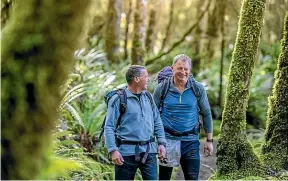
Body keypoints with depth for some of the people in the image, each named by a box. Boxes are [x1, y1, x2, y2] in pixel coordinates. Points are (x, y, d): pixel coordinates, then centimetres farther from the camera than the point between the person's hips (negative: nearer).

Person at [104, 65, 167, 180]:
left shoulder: (148, 97, 10)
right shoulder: (118, 100, -8)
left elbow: (157, 122, 16)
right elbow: (109, 127, -9)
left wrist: (161, 143, 7)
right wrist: (113, 150, -17)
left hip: (148, 151, 5)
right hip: (126, 152, -5)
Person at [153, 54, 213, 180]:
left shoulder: (198, 89, 0)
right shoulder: (161, 88, -2)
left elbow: (206, 114, 7)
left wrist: (209, 140, 6)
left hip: (190, 141, 0)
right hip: (167, 140, 0)